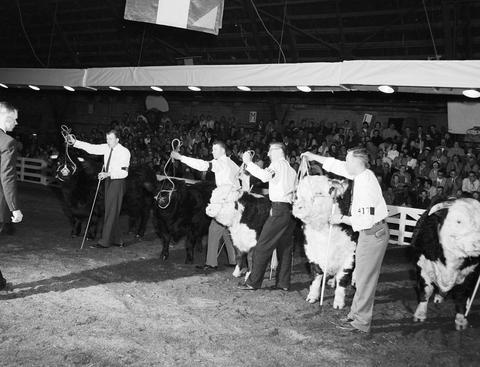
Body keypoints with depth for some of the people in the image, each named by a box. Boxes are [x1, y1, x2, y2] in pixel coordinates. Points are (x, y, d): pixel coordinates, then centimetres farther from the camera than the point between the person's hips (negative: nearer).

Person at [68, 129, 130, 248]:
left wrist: (108, 174, -27)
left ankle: (104, 242, -5)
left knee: (111, 211, -7)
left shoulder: (124, 152, -12)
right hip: (108, 180, 7)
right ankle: (117, 240, 21)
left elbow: (123, 171, -19)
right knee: (112, 212, 11)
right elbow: (91, 148, 4)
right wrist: (74, 142, -3)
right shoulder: (106, 148, 7)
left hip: (117, 182, -7)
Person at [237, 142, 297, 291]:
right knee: (285, 248, 10)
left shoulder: (278, 163, -3)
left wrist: (249, 162, -13)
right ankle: (283, 282, 12)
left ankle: (253, 282, -5)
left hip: (279, 209, -9)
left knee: (262, 247, -6)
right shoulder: (291, 169, 23)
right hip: (290, 210, 9)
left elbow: (264, 176, -21)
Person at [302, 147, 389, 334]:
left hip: (373, 233, -10)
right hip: (370, 232, 10)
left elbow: (366, 220, -27)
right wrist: (315, 157, 24)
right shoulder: (362, 174, 3)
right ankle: (356, 314, 25)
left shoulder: (366, 183, -25)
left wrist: (341, 219, -15)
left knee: (365, 278, -2)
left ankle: (361, 322, 8)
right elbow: (339, 166, 19)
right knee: (361, 276, 16)